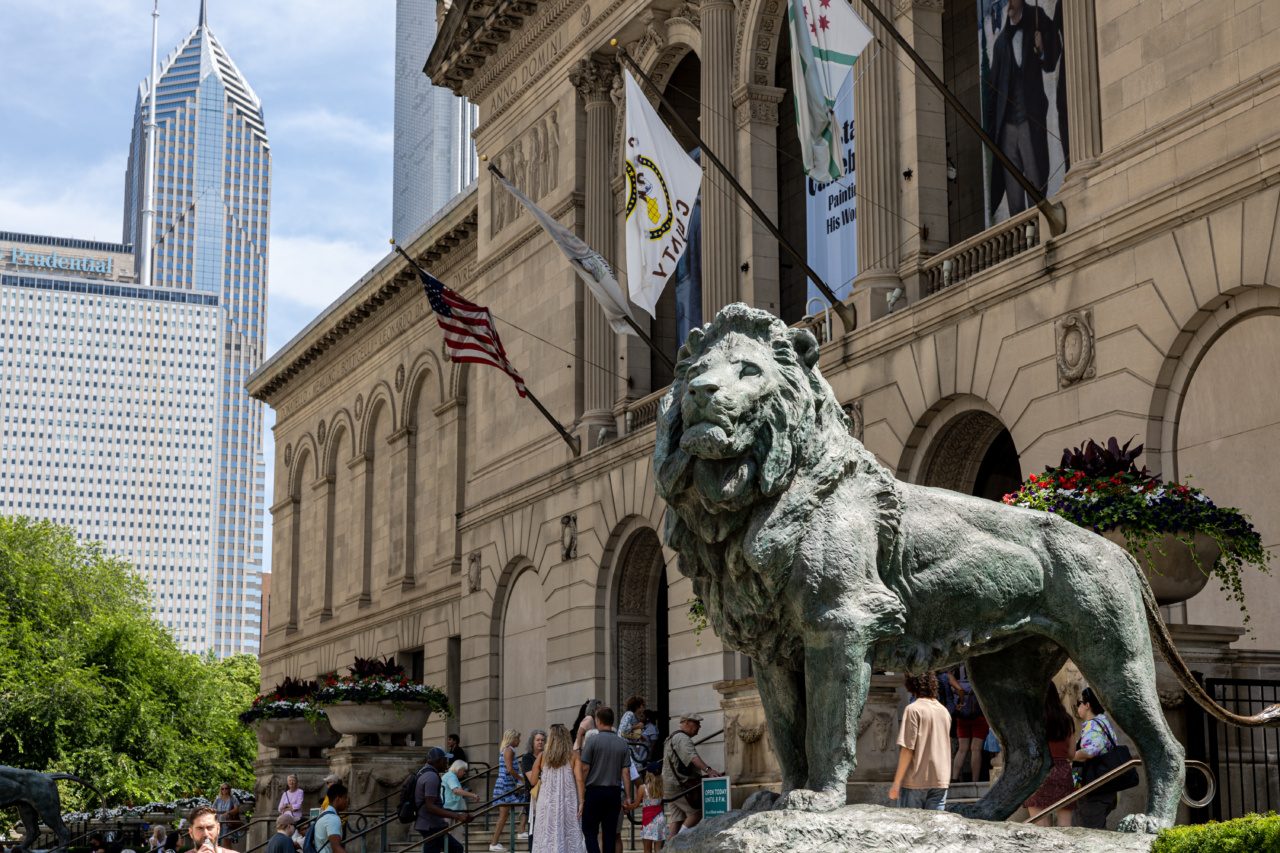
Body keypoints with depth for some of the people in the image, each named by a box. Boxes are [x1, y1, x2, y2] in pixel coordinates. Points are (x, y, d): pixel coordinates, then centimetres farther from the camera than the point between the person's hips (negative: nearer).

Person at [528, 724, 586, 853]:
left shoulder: (542, 756, 3)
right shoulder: (572, 756, -2)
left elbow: (533, 781, 5)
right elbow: (579, 780, -8)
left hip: (547, 803, 1)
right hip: (568, 802, -1)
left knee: (548, 838, 5)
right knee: (570, 837, 2)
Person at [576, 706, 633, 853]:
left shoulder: (592, 740, -8)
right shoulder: (622, 744, 4)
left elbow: (584, 769, -8)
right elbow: (626, 772, 2)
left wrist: (581, 797, -2)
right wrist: (628, 797, 7)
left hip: (594, 791, -3)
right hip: (614, 792, 4)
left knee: (590, 831, 3)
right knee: (610, 833, 8)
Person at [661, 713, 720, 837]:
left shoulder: (674, 738, 24)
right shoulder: (682, 738, -12)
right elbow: (692, 757, -29)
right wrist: (707, 769, -42)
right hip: (680, 786, -10)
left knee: (676, 819, 7)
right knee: (696, 813, -7)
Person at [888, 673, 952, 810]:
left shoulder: (913, 709, -10)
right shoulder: (944, 712, 9)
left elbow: (907, 749, -14)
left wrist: (896, 782, -11)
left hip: (915, 781, -5)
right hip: (940, 782, 5)